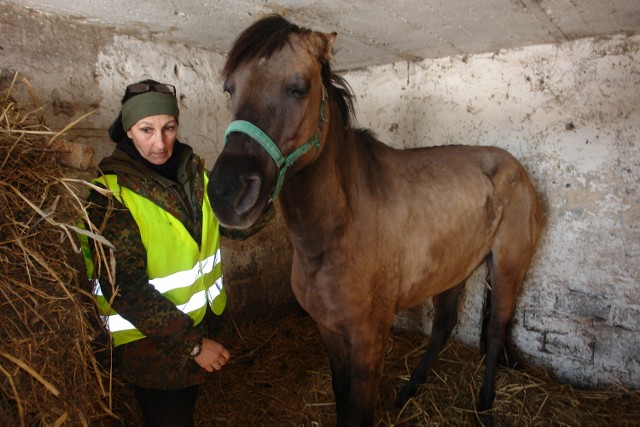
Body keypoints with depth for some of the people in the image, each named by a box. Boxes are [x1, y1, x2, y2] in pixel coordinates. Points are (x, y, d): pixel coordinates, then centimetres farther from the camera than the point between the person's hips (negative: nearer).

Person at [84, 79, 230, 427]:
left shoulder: (193, 168, -5)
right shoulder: (112, 195, -22)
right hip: (149, 340, -5)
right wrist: (192, 343, -21)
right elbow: (125, 291, -23)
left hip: (203, 320, 6)